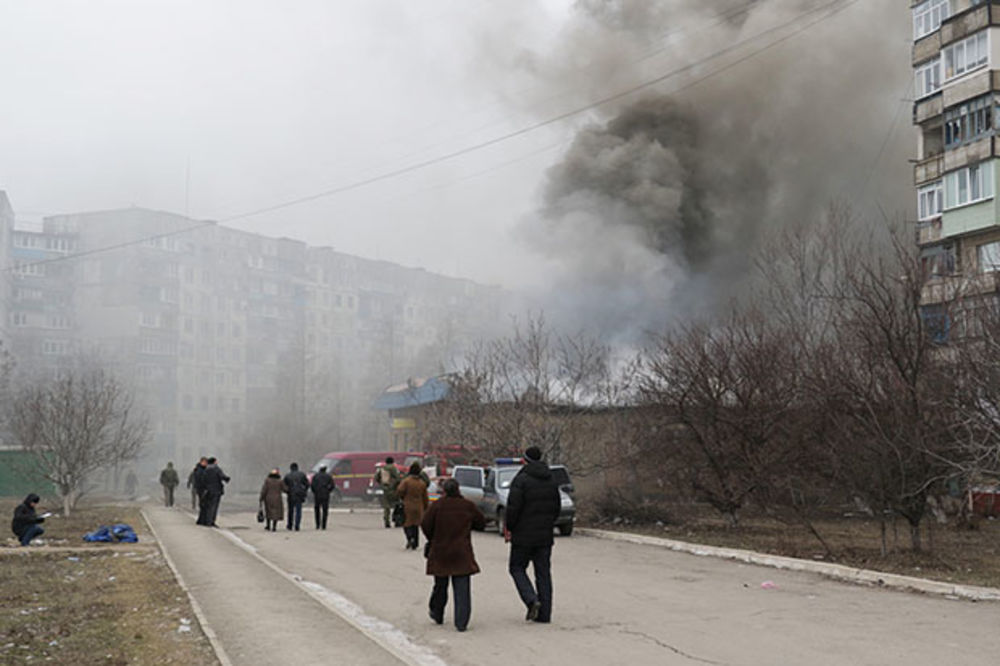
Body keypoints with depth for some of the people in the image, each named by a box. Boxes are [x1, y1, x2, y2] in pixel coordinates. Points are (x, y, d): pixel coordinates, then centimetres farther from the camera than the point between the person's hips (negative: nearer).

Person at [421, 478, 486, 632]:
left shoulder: (437, 505, -7)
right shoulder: (468, 506, -2)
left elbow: (425, 524, -9)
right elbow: (481, 523, 7)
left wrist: (432, 539, 9)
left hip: (440, 552, 0)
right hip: (462, 554, 0)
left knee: (440, 585, 18)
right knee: (462, 589, 0)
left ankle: (437, 614, 35)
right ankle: (461, 622, -6)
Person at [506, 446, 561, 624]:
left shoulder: (521, 479, -13)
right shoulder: (551, 480, 8)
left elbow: (513, 507, -17)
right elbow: (557, 507, 12)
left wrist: (509, 528, -3)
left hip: (524, 535, -5)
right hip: (545, 535, 5)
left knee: (516, 568, 10)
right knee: (543, 572, 9)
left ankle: (531, 600, -10)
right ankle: (544, 613, 8)